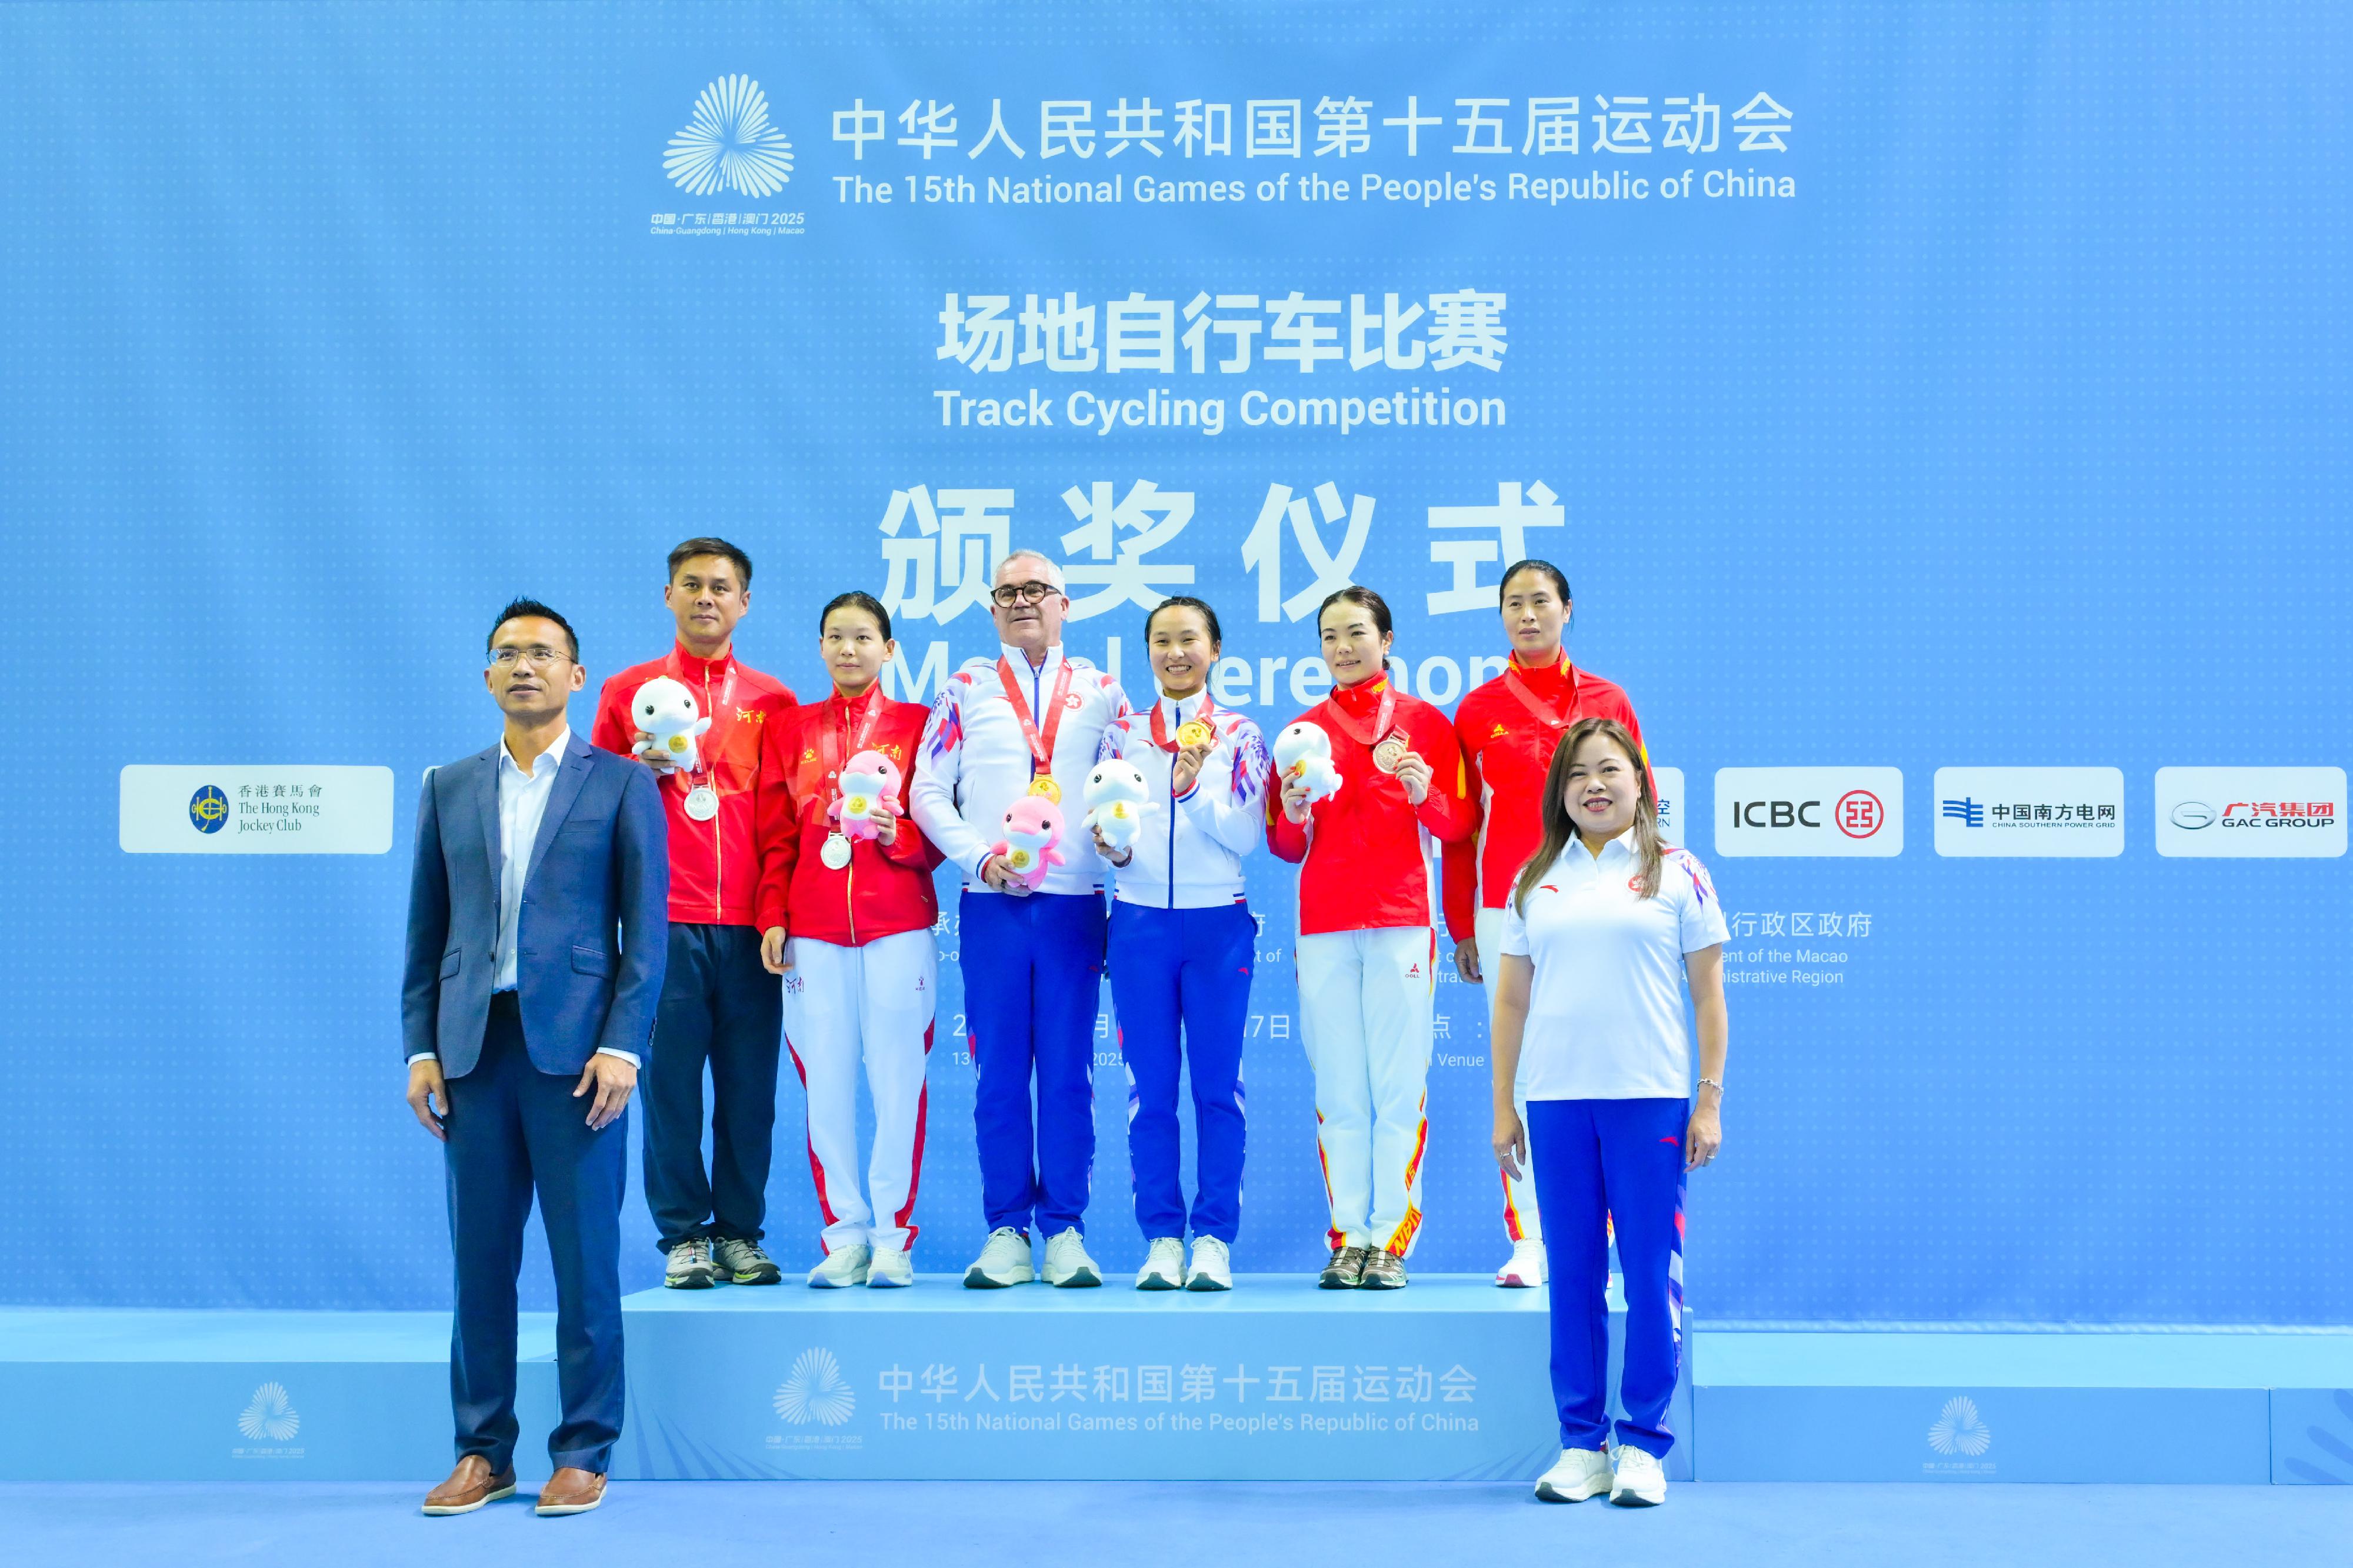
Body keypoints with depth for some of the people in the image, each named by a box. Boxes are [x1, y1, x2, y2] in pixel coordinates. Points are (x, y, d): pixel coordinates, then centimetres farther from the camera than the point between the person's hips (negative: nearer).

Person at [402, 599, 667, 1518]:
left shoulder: (620, 785, 4)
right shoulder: (449, 789, 14)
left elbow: (645, 930, 0)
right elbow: (426, 930, 13)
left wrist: (622, 1046, -9)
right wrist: (419, 1047, 5)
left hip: (574, 1049, -3)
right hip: (473, 1050, 3)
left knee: (585, 1260, 0)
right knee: (480, 1258, 6)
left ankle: (583, 1452, 10)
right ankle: (483, 1452, 16)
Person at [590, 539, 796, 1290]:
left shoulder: (772, 700, 12)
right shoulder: (628, 691, 10)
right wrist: (644, 768, -6)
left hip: (750, 923, 1)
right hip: (664, 921, -1)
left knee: (750, 1083, 1)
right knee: (670, 1079, -1)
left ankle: (741, 1233, 11)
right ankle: (683, 1235, 8)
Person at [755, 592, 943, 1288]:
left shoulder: (918, 726, 7)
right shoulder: (790, 729, 13)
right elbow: (776, 838, 12)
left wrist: (900, 836, -13)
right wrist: (772, 917, 4)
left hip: (899, 925, -2)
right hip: (814, 930, 2)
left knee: (898, 1079, -3)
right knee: (826, 1082, 0)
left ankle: (893, 1236, 5)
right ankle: (844, 1236, 8)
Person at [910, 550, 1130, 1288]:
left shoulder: (1101, 690, 12)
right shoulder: (966, 688, 11)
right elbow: (927, 790, 7)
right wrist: (979, 854, -7)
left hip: (1075, 902, 0)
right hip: (992, 904, 0)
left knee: (1068, 1073, 0)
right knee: (1000, 1073, 1)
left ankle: (1066, 1229, 6)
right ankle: (1007, 1230, 8)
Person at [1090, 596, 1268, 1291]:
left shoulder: (1239, 735, 5)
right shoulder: (1122, 733, 10)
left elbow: (1247, 835, -4)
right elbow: (1099, 821, 8)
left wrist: (1194, 787, -17)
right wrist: (1113, 846, -13)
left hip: (1218, 922, -1)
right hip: (1140, 921, 1)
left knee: (1218, 1086, 0)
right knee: (1150, 1088, 3)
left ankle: (1213, 1239, 6)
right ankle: (1162, 1238, 10)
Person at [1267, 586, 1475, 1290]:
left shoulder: (1426, 722, 8)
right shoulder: (1304, 730, 14)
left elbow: (1459, 825, 5)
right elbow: (1285, 846, 14)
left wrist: (1424, 794, -13)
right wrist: (1293, 815, -7)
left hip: (1401, 921, -2)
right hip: (1323, 926, 2)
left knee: (1399, 1086, -4)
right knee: (1338, 1090, 0)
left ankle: (1393, 1238, 0)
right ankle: (1349, 1237, 4)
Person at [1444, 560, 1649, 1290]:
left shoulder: (1606, 701, 8)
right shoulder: (1478, 710, 8)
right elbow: (1458, 826, 10)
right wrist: (1461, 926, 8)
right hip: (1506, 909, 1)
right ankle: (1528, 1243, 3)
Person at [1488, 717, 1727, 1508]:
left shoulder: (1678, 874, 5)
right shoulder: (1535, 881, 12)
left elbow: (1708, 994, 5)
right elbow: (1512, 999, 14)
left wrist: (1710, 1100, -1)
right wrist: (1503, 1106, 9)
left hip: (1651, 1101, -2)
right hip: (1555, 1101, 3)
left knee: (1650, 1273, 0)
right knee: (1572, 1274, 6)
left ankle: (1643, 1446, 8)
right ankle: (1581, 1445, 13)